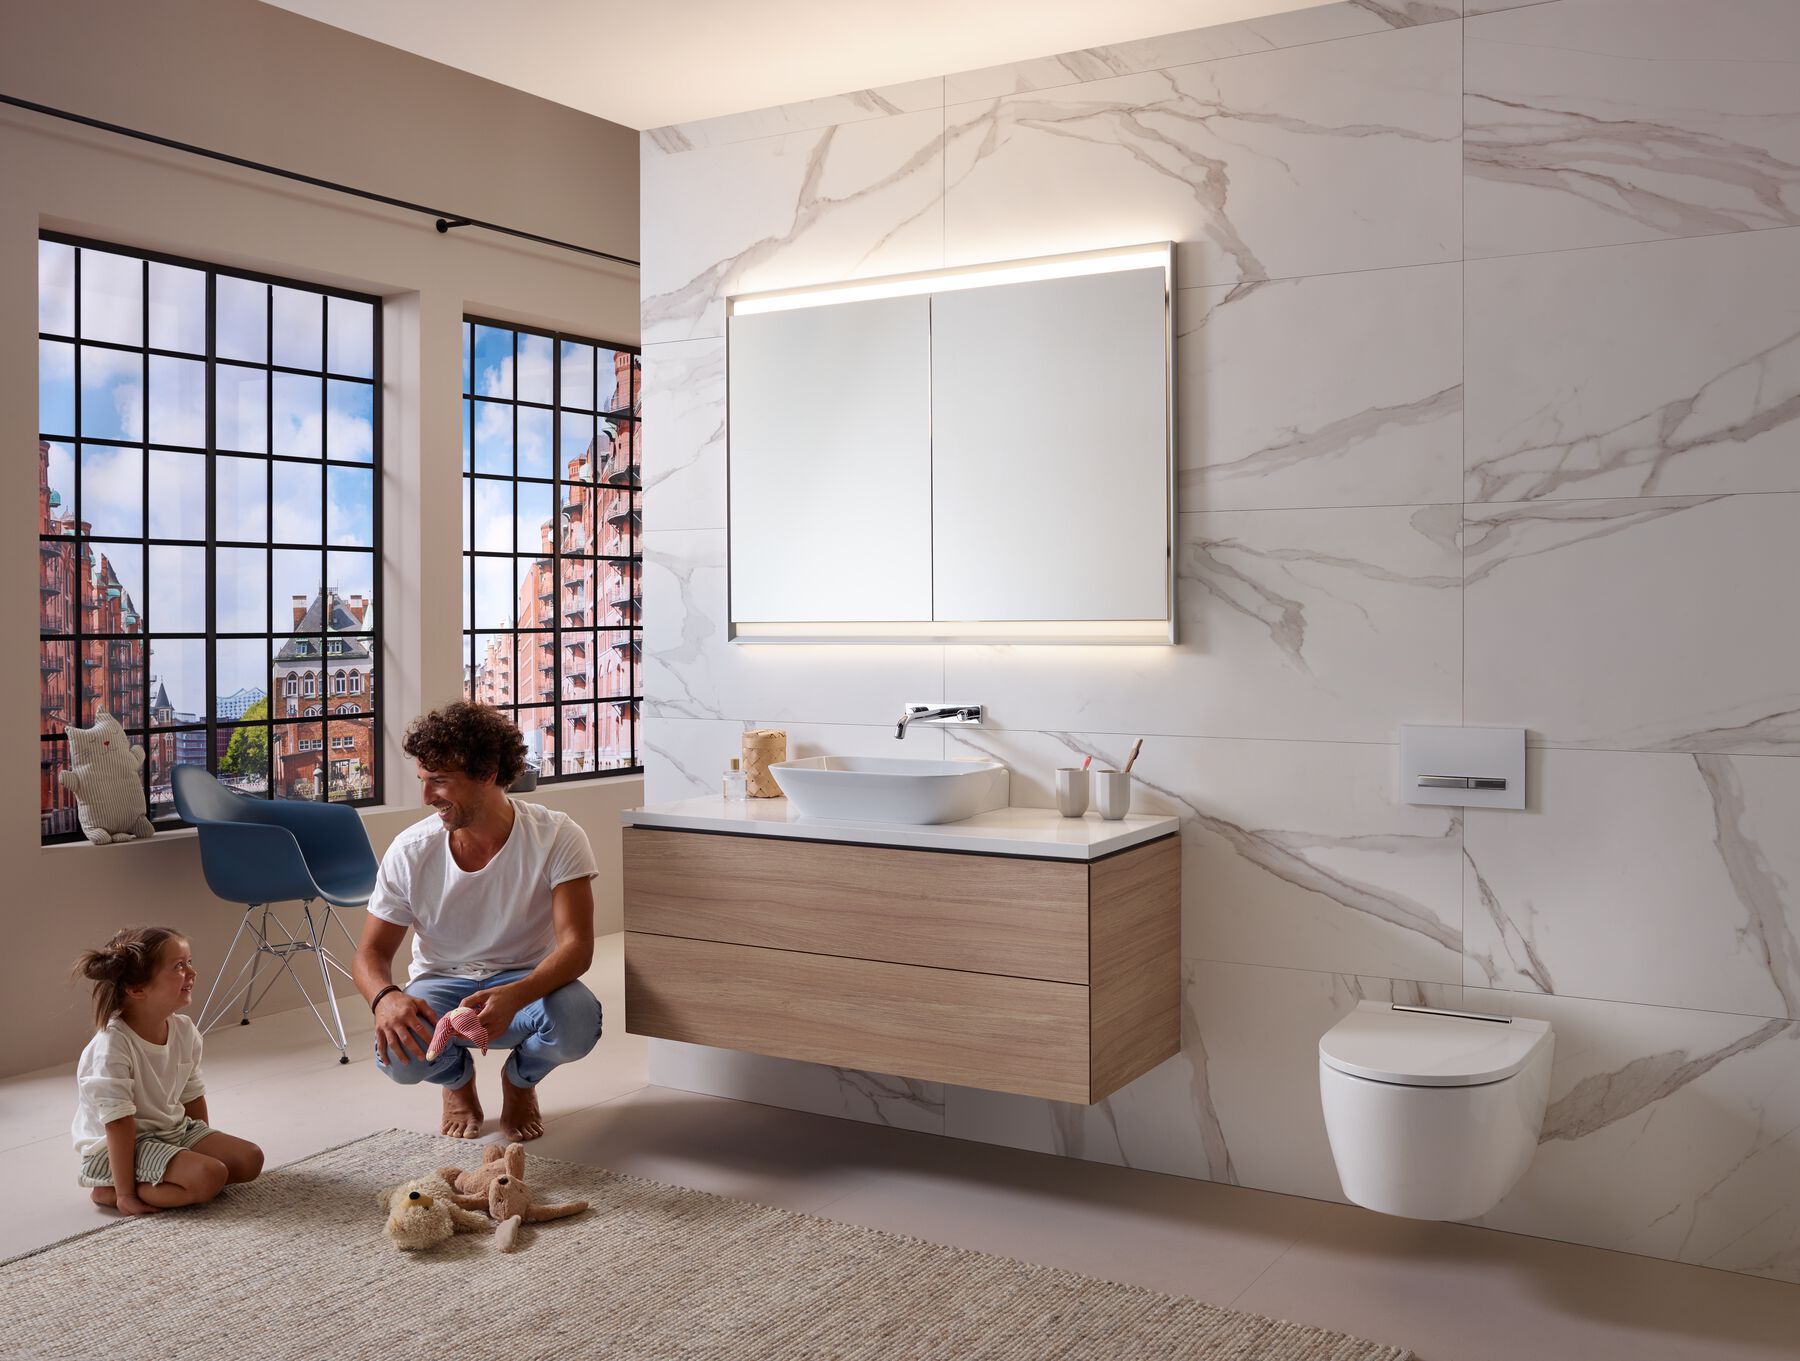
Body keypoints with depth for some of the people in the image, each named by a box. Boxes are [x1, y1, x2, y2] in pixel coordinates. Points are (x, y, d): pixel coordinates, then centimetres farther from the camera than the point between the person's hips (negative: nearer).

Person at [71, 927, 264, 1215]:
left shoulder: (185, 1030, -3)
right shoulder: (112, 1044, -25)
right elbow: (118, 1122, -24)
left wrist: (207, 1146, 11)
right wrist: (125, 1194, -22)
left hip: (174, 1130, 8)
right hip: (120, 1147, -8)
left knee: (250, 1159, -4)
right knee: (209, 1176, -26)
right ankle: (110, 1191, -10)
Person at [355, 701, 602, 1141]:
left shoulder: (557, 838, -20)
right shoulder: (410, 852, -14)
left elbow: (576, 945, -26)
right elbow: (373, 951, -7)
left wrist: (514, 996, -47)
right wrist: (384, 997, -32)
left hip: (527, 979, -1)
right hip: (441, 983, 1)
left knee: (576, 1024, -35)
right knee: (397, 1052, -32)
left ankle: (520, 1080, 6)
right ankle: (458, 1078, 10)